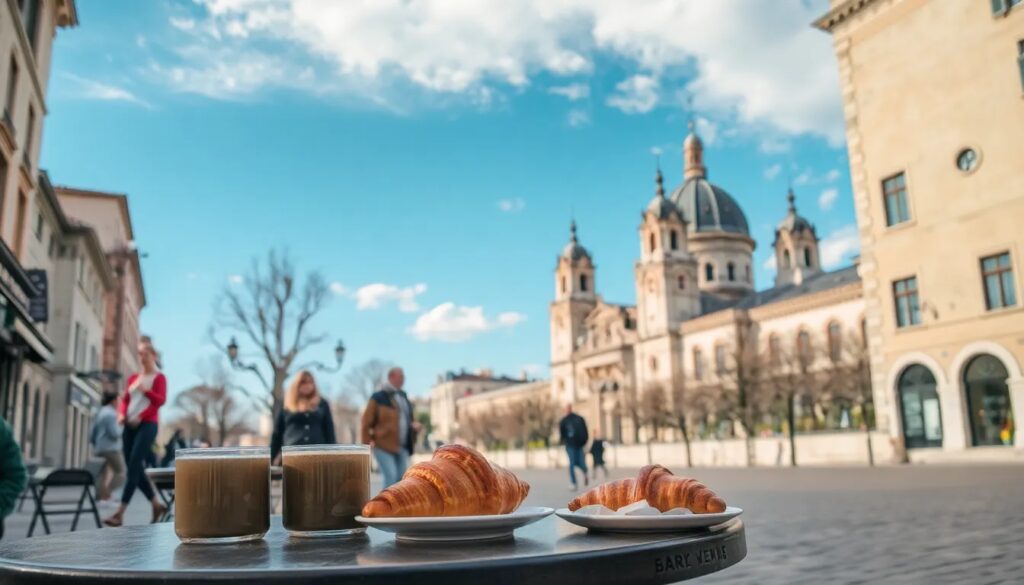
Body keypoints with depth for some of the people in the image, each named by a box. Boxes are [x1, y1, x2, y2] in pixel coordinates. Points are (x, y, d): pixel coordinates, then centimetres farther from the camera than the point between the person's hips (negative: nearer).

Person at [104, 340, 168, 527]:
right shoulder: (133, 377, 21)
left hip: (147, 425, -6)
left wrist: (145, 390, -21)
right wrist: (121, 414, -1)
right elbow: (125, 399, 17)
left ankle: (119, 514, -18)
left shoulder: (158, 377, 4)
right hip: (130, 425, 7)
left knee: (134, 467, -14)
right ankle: (157, 504, 17)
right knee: (135, 469, 4)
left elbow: (161, 400, -7)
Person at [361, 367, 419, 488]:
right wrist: (368, 443, -10)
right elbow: (366, 423, -3)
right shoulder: (378, 398, -4)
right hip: (384, 446, -6)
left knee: (402, 478, 3)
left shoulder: (403, 397, 16)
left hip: (402, 447, 6)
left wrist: (414, 425, 4)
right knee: (391, 476, -16)